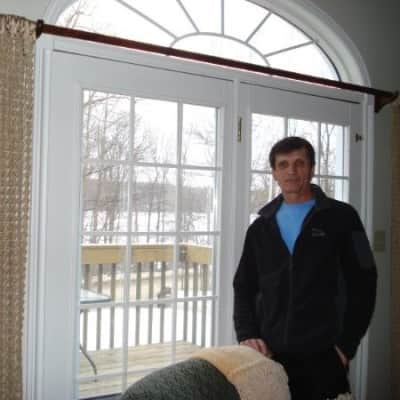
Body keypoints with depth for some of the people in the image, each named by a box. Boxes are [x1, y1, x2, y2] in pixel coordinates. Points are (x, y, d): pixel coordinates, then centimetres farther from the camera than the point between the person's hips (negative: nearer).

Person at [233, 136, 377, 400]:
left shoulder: (341, 217, 0)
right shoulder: (260, 227, 9)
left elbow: (362, 285, -3)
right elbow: (244, 288, 11)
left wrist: (346, 346, -7)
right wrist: (247, 335, -3)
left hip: (323, 357, -3)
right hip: (269, 355, 3)